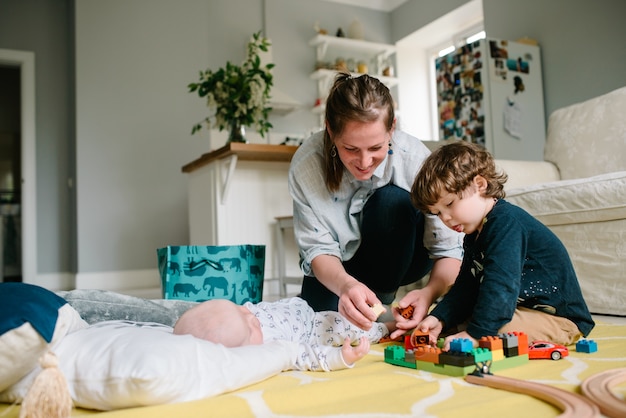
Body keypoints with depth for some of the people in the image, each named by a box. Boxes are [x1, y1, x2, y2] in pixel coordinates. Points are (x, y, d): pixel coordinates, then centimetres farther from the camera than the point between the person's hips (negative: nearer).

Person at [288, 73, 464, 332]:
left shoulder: (415, 158, -27)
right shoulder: (306, 165, -25)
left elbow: (448, 248, -21)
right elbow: (318, 248, -20)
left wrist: (431, 291, -42)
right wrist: (344, 284, -43)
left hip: (400, 260, 0)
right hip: (339, 270, 1)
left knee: (392, 201, -31)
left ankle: (382, 303, -12)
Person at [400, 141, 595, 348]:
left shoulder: (506, 222, -22)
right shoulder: (474, 236, 11)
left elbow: (500, 285, -31)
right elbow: (465, 288, 8)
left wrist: (475, 333, -35)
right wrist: (439, 319, -8)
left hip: (559, 318, -9)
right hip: (521, 307, 10)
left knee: (494, 332, -33)